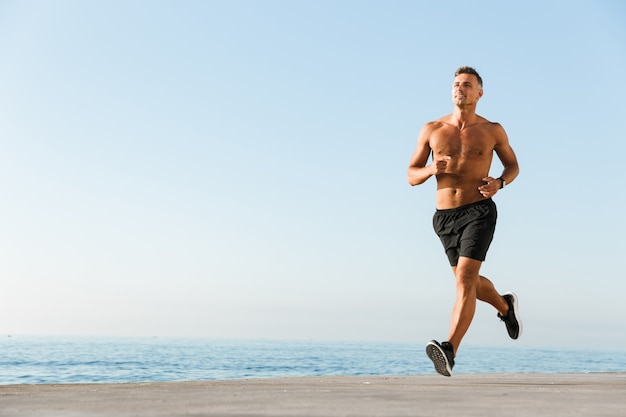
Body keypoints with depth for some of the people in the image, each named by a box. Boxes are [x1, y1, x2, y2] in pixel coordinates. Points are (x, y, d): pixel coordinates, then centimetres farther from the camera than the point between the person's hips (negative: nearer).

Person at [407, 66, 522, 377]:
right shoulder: (431, 130, 4)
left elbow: (513, 165, 15)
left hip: (479, 212, -4)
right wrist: (431, 169, -18)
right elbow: (411, 177, 5)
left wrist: (499, 183, -8)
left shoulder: (492, 130, 1)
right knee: (469, 282, 19)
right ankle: (505, 306, 50)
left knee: (465, 280, -21)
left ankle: (449, 351, -28)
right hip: (445, 217, 4)